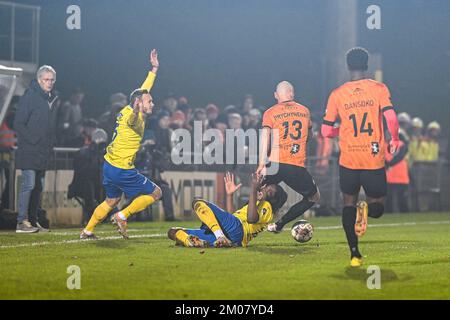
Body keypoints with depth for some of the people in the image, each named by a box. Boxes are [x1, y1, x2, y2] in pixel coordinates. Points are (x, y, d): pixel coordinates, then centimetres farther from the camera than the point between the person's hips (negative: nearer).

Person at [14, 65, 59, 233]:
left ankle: (33, 221, 16)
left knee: (38, 186, 10)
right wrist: (33, 140, -16)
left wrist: (51, 143, 10)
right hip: (29, 150, -8)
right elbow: (18, 123, -12)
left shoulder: (51, 98, 15)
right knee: (29, 184, -11)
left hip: (43, 152, 8)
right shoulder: (30, 96, -10)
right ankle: (22, 222, -10)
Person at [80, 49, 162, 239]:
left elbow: (144, 90, 21)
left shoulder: (129, 111, 6)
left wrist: (154, 68, 25)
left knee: (112, 201, 26)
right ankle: (122, 216, 1)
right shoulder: (133, 116, -20)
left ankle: (87, 231, 30)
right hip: (122, 170, -9)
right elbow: (132, 119, -48)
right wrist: (136, 110, -70)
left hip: (110, 166, 9)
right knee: (156, 193, 2)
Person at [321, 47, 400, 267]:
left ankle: (355, 253, 3)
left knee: (349, 203, 16)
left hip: (348, 160, 1)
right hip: (374, 160, -1)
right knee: (377, 207, 13)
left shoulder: (337, 94, 2)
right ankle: (368, 208, -26)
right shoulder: (379, 89, -2)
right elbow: (391, 118, -15)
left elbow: (326, 131, 3)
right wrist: (394, 139, 4)